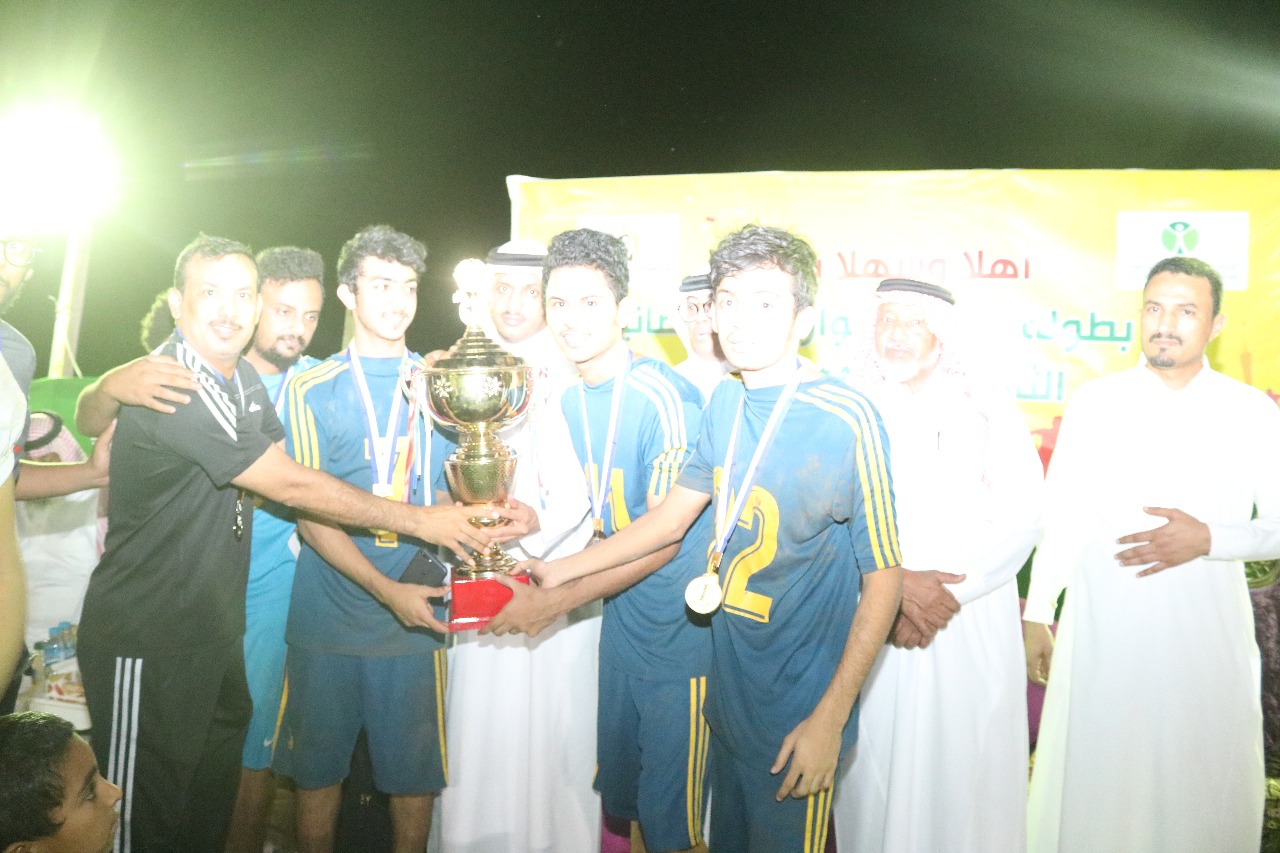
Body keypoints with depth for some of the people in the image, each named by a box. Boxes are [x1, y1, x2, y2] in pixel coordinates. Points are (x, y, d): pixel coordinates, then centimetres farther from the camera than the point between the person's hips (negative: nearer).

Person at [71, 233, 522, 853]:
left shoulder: (242, 375, 7)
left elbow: (284, 473, 14)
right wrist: (419, 520, -15)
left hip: (215, 631, 8)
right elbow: (292, 487, -21)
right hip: (147, 641, -8)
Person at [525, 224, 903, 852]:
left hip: (797, 712, -6)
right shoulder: (725, 403, 0)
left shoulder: (846, 422, -20)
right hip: (728, 687, 6)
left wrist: (830, 719, -15)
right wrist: (559, 571, 10)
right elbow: (670, 518, 10)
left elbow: (883, 577, -15)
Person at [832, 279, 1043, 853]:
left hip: (971, 627, 0)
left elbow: (1021, 521, -2)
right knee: (876, 764, 6)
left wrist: (950, 594, -13)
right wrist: (896, 583, -17)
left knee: (964, 767, 6)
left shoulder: (989, 410, 4)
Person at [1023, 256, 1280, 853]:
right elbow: (1061, 517, 3)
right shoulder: (1092, 402, 2)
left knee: (1204, 790, 11)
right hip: (1101, 629, 0)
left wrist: (1208, 539, -15)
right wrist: (1036, 612, 1)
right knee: (1094, 786, 8)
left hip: (1209, 631, 1)